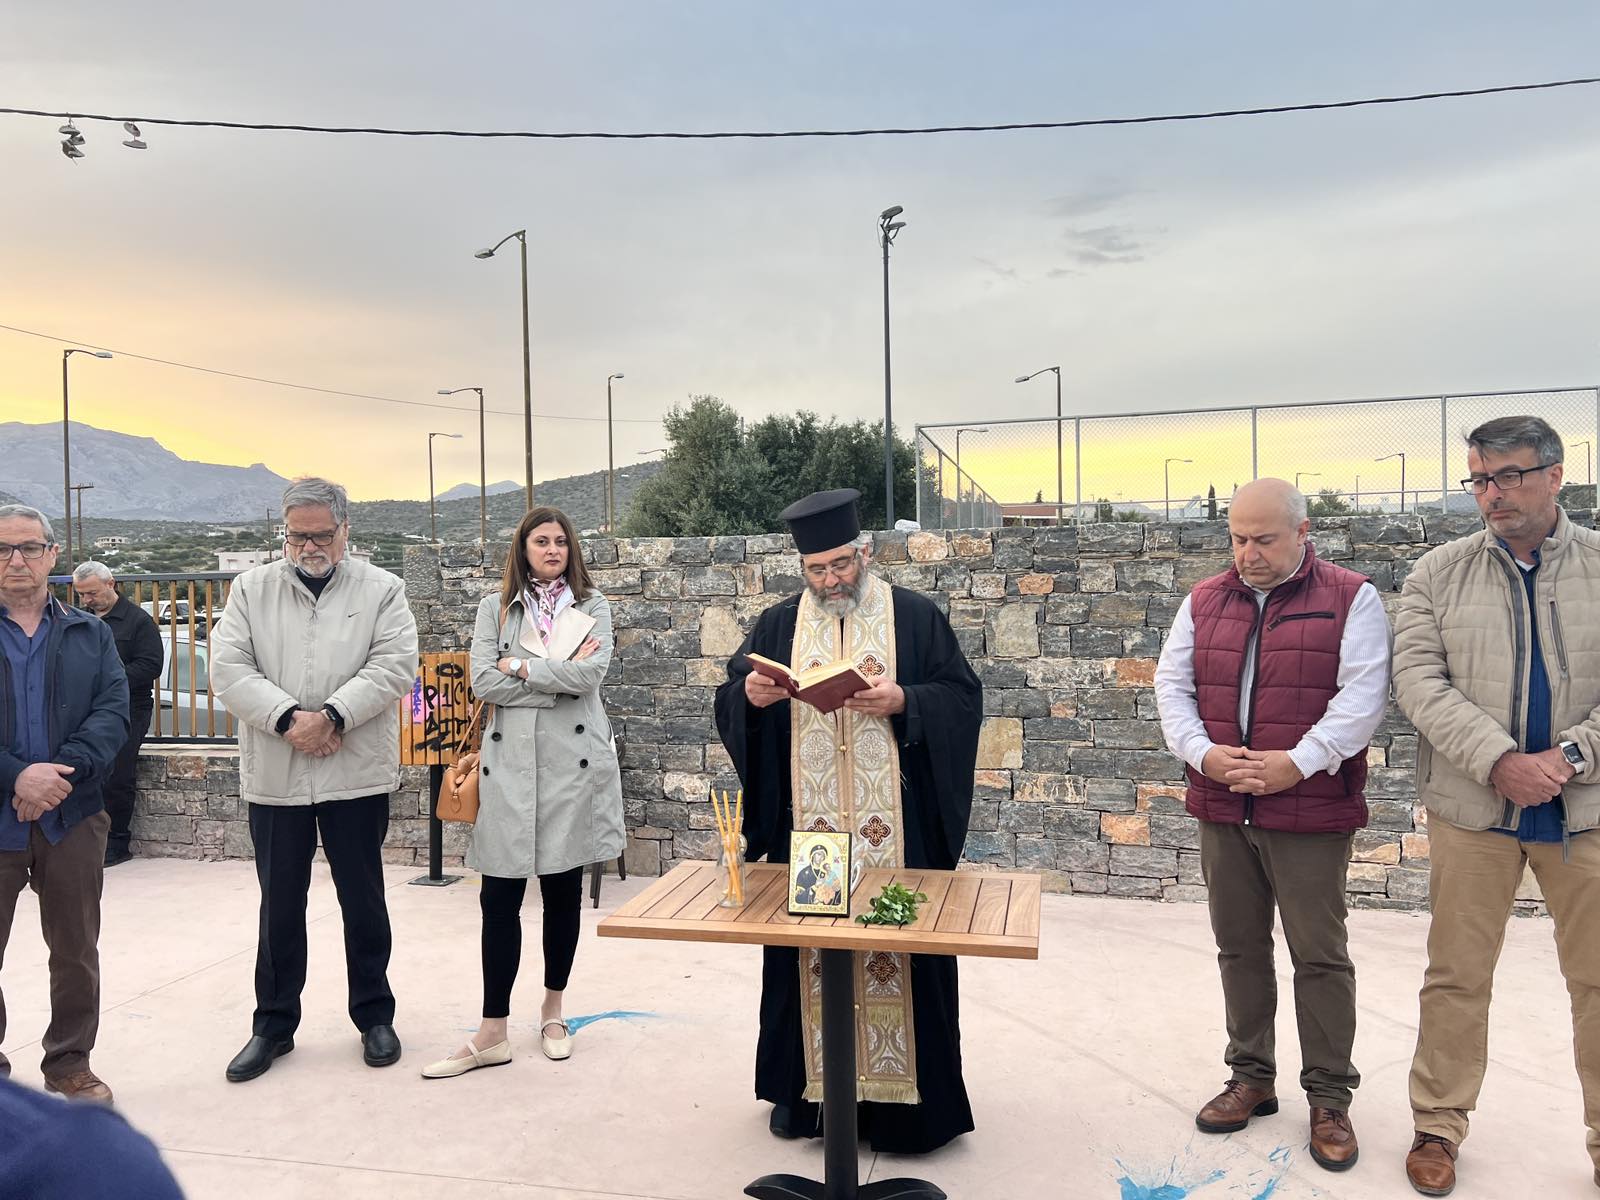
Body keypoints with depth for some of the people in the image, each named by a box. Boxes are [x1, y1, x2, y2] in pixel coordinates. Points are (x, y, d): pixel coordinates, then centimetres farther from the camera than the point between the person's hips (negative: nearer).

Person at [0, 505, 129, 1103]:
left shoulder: (90, 634, 9)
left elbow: (114, 709, -2)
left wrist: (63, 771, -17)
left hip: (73, 815, 2)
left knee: (76, 950, 10)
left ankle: (70, 1063, 25)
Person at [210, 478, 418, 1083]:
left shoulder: (381, 590, 2)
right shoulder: (251, 588, 6)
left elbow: (394, 666, -9)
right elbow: (229, 669, -2)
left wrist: (331, 715, -19)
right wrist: (289, 718, -16)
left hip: (357, 774, -1)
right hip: (274, 776, 2)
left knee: (363, 901, 9)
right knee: (280, 906, 11)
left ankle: (375, 1016, 25)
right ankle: (273, 1025, 27)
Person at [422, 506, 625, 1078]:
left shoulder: (592, 608, 7)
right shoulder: (496, 607, 9)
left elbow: (589, 672, -10)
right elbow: (484, 682, -4)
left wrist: (520, 666, -6)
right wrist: (559, 676, -8)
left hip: (573, 760, 0)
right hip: (511, 762, 0)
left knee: (564, 892, 9)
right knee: (500, 897, -1)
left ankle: (553, 1009, 27)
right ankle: (493, 1033, 8)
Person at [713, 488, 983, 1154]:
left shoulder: (915, 617, 2)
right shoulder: (779, 625, 9)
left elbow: (963, 698, -1)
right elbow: (728, 705, 7)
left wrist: (903, 701, -18)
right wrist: (750, 695, -15)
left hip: (894, 830, -2)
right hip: (805, 830, 3)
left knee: (896, 947, 2)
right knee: (804, 949, 9)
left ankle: (903, 1094, 17)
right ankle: (803, 1087, 25)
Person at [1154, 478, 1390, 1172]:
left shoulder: (1351, 599, -3)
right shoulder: (1203, 602, 9)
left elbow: (1362, 695, -11)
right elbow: (1172, 685, 7)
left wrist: (1297, 762, -19)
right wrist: (1203, 752, -10)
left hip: (1311, 812, -4)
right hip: (1222, 809, 4)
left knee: (1320, 957, 4)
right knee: (1239, 949, 13)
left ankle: (1329, 1099, 19)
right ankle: (1251, 1077, 28)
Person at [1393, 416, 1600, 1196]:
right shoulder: (1437, 574, 3)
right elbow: (1418, 679, -5)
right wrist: (1501, 761, -16)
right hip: (1472, 807, 0)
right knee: (1457, 976, 8)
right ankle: (1438, 1125, 22)